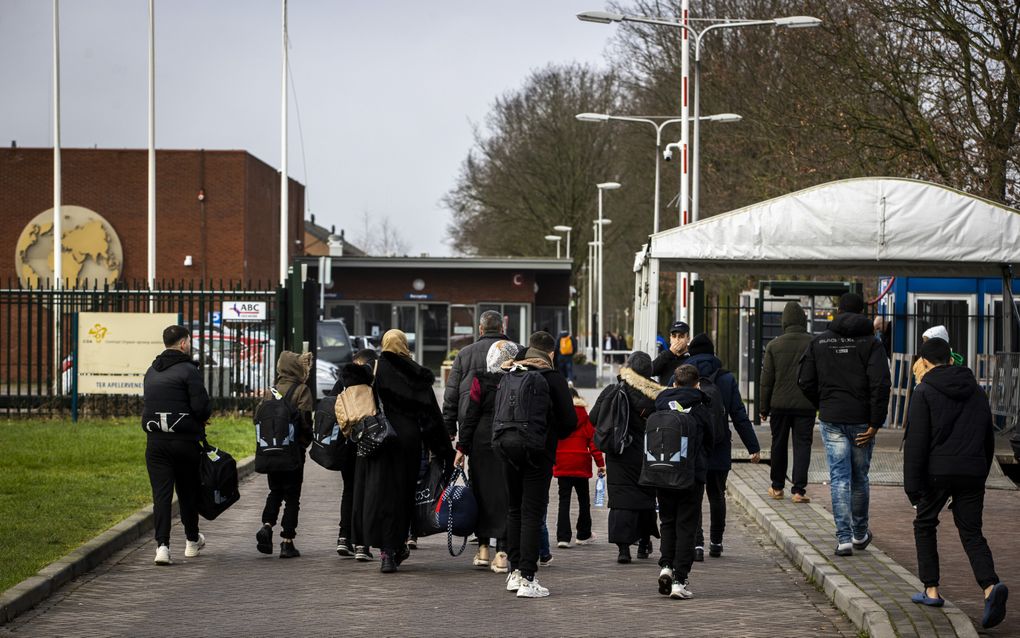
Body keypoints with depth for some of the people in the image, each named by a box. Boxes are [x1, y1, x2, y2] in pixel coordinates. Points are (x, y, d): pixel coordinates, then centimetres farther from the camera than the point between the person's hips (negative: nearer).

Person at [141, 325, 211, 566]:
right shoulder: (188, 370, -10)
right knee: (188, 491, 13)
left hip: (155, 442, 4)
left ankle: (162, 544, -14)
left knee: (161, 492, -1)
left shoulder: (151, 372, 12)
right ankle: (192, 540, 29)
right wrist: (203, 417, 6)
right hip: (185, 440, -4)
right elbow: (202, 407, -16)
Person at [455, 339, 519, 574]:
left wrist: (461, 448, 2)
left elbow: (471, 416, -3)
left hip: (482, 444, -1)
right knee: (505, 496, 1)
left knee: (482, 493, 10)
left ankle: (483, 548, 15)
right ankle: (502, 552, -4)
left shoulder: (481, 381, -5)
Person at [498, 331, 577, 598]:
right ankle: (527, 578, -8)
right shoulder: (552, 378, -7)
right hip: (538, 452, -5)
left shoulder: (508, 375, 8)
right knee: (532, 513, -4)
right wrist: (554, 434, 12)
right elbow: (570, 420, -7)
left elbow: (497, 414, 12)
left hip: (508, 448, 5)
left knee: (514, 510, 16)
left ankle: (515, 571, 16)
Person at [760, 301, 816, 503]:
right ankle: (798, 490, -6)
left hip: (780, 404, 1)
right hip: (806, 405, -1)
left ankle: (777, 487, 22)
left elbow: (767, 380, 1)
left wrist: (764, 408, 7)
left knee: (779, 445, 13)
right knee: (802, 445, 1)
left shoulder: (774, 345, -2)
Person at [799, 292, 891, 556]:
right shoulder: (870, 344, -5)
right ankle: (859, 533, 29)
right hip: (861, 420, -1)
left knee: (839, 478, 0)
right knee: (860, 477, 15)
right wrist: (875, 423, -11)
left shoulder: (819, 342, 3)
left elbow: (804, 381, 2)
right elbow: (880, 385, -14)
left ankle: (844, 538, -9)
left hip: (831, 420, 1)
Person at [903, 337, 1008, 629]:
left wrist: (912, 484, -9)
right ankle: (990, 585, -19)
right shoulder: (977, 392, 13)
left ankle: (931, 590, 15)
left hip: (937, 472, -4)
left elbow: (916, 441, -10)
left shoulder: (925, 392, -4)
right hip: (972, 471, 4)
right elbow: (988, 438, 19)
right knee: (972, 532, 5)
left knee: (925, 525, 17)